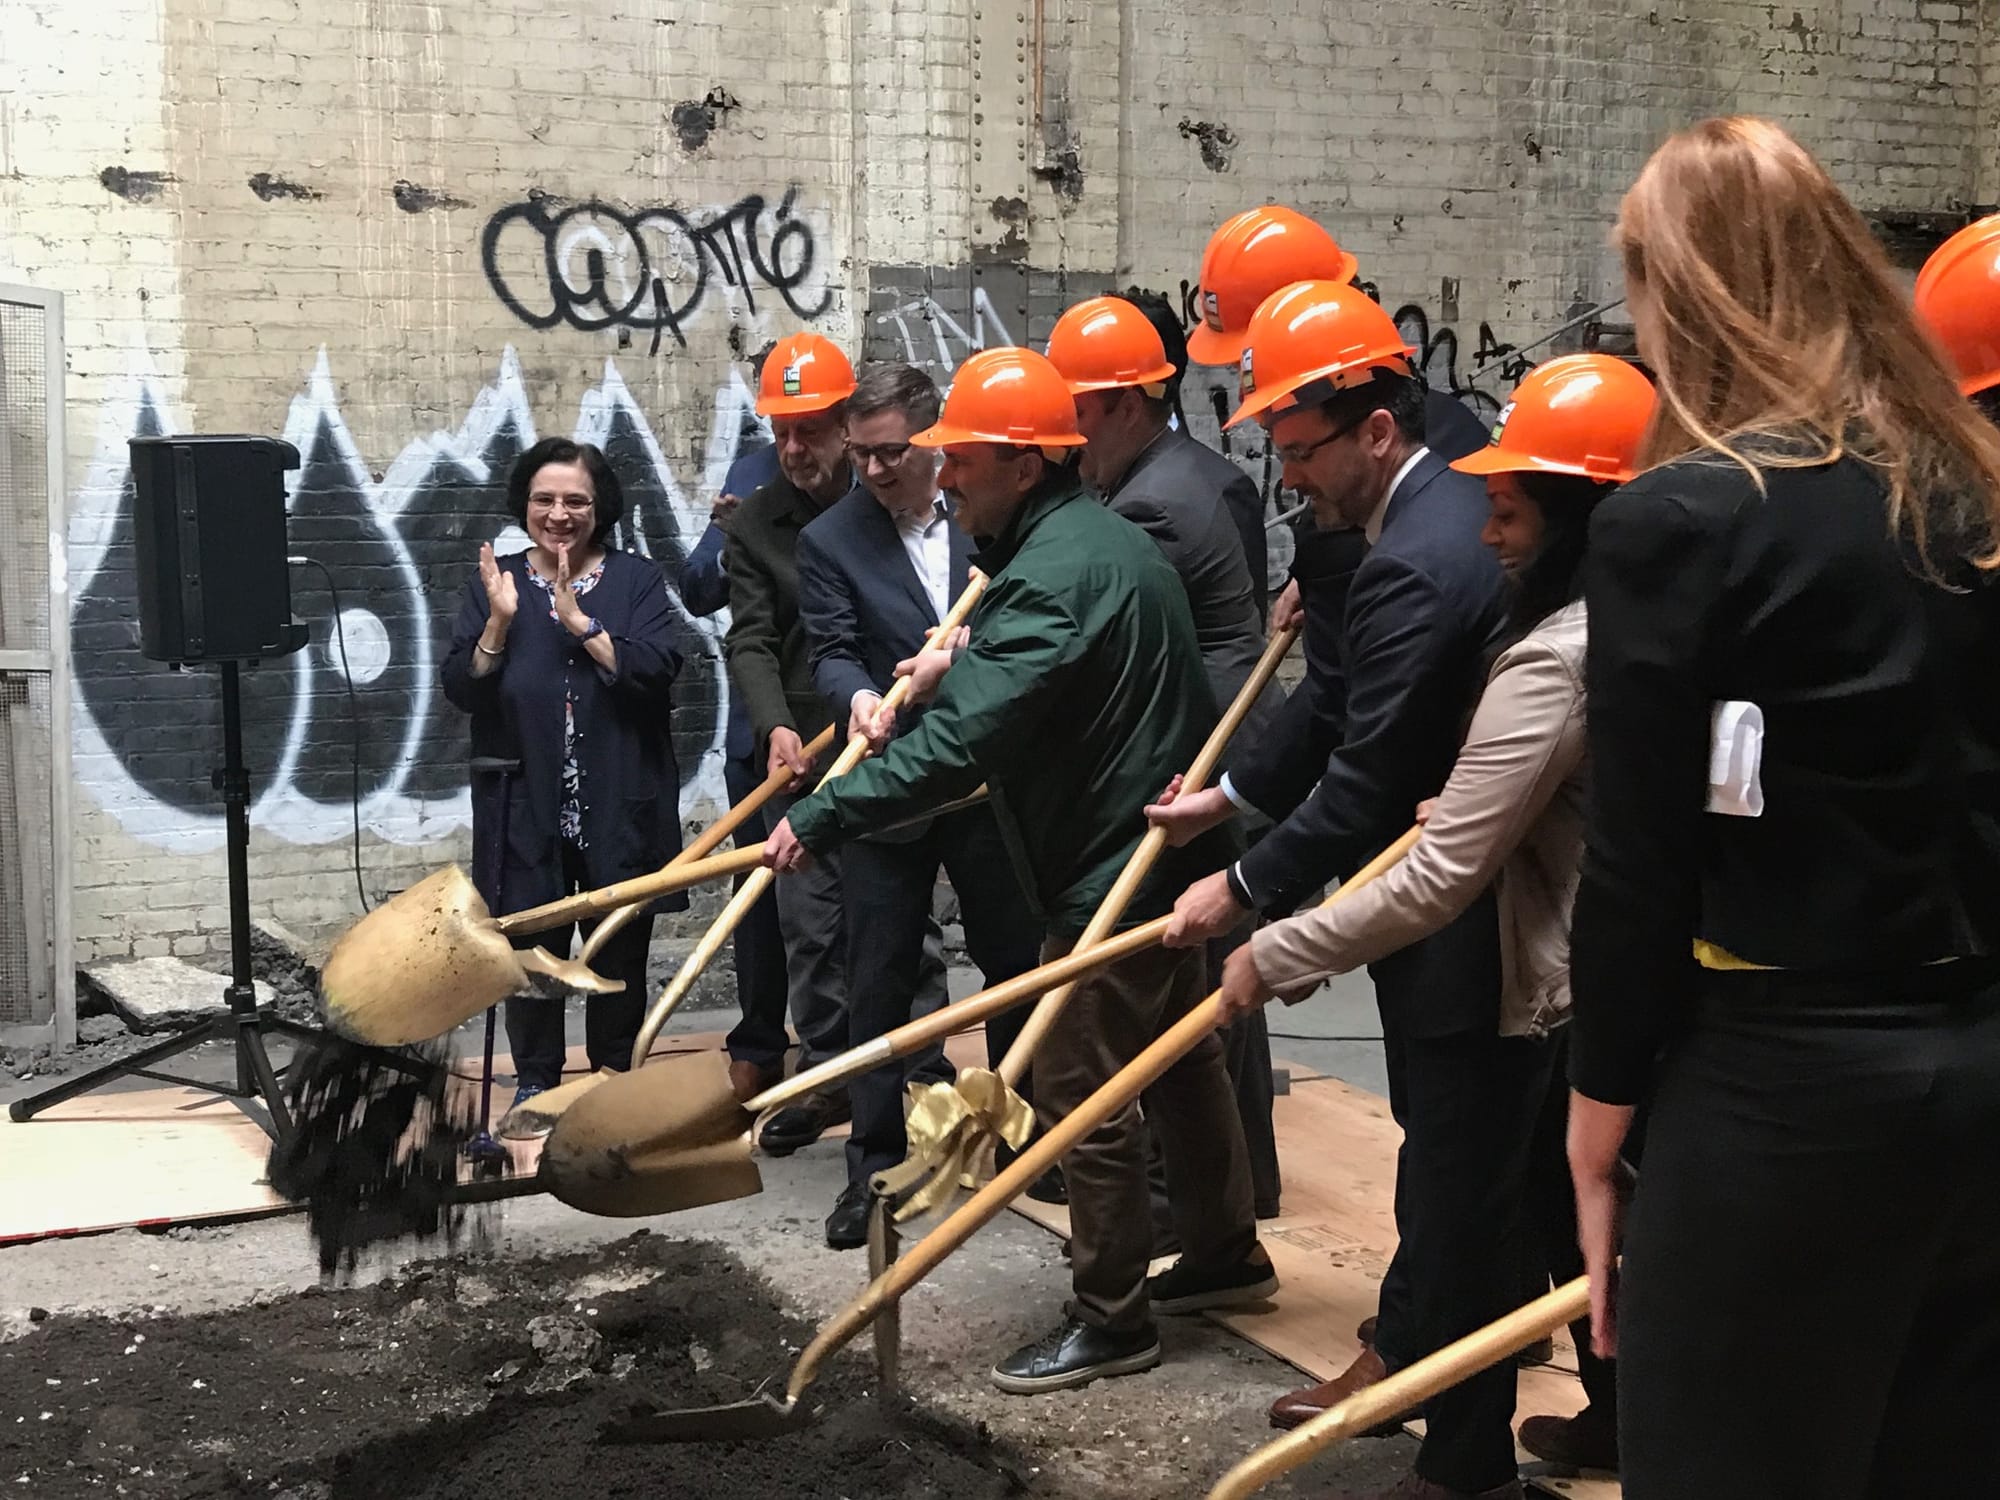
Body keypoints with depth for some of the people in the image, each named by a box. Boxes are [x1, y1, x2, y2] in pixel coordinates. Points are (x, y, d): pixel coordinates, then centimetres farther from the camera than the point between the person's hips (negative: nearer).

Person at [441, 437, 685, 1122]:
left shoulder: (636, 580, 2)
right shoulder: (495, 583, 6)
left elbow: (656, 674, -12)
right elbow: (461, 690, -1)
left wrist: (580, 622, -18)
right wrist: (499, 622, -16)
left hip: (619, 809, 0)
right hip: (527, 810, 1)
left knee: (619, 950, 8)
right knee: (530, 948, 6)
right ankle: (534, 1084, 21)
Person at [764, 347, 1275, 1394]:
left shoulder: (1053, 576, -24)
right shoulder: (1100, 538, 9)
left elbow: (957, 744, -32)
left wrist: (820, 820, -31)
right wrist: (962, 667, 9)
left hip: (1109, 870, -11)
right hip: (1161, 849, 11)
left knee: (1082, 1090, -2)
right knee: (1177, 1055, 21)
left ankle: (1111, 1320, 9)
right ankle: (1225, 1255, 36)